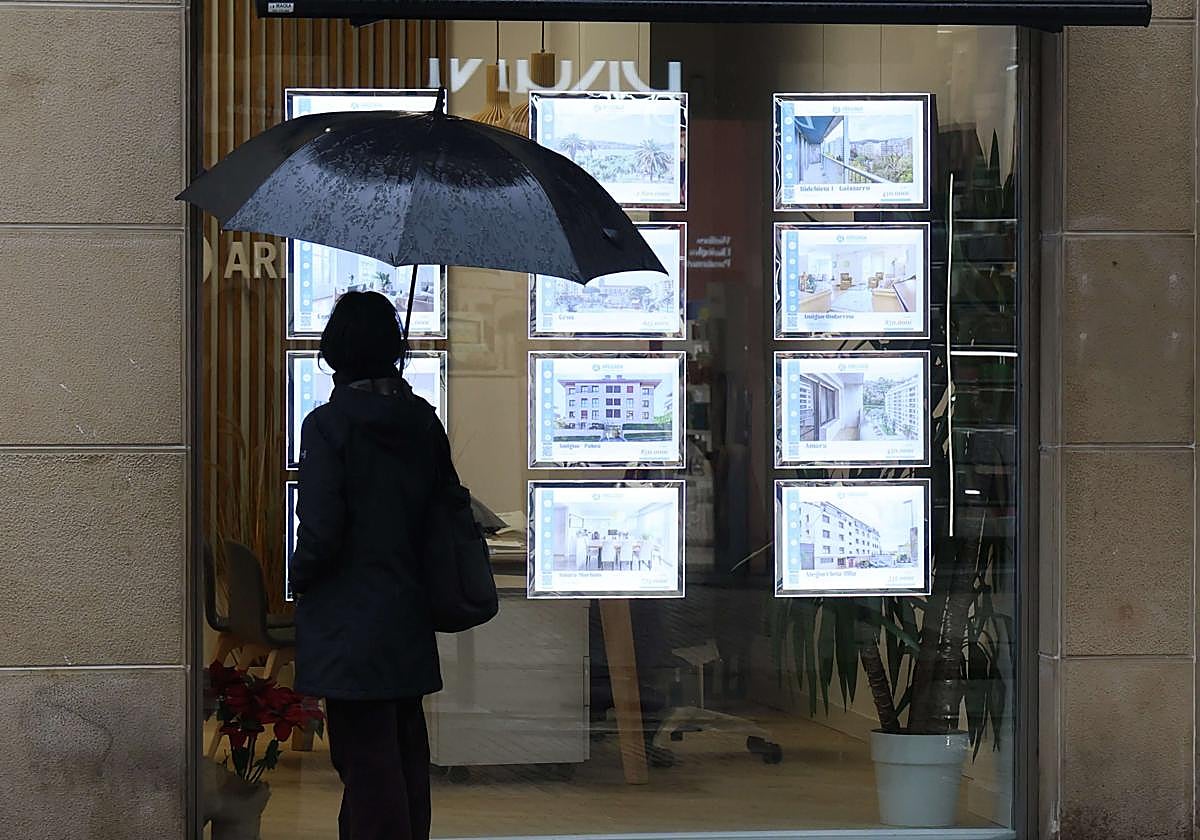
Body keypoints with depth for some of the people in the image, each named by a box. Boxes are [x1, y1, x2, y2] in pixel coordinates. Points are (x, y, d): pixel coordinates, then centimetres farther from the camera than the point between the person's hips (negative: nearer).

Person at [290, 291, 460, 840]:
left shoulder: (328, 424, -14)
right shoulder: (422, 420, 4)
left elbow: (321, 532, -17)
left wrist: (299, 578, 2)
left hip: (350, 627, -6)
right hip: (410, 624, 6)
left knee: (366, 761, -4)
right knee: (407, 756, 15)